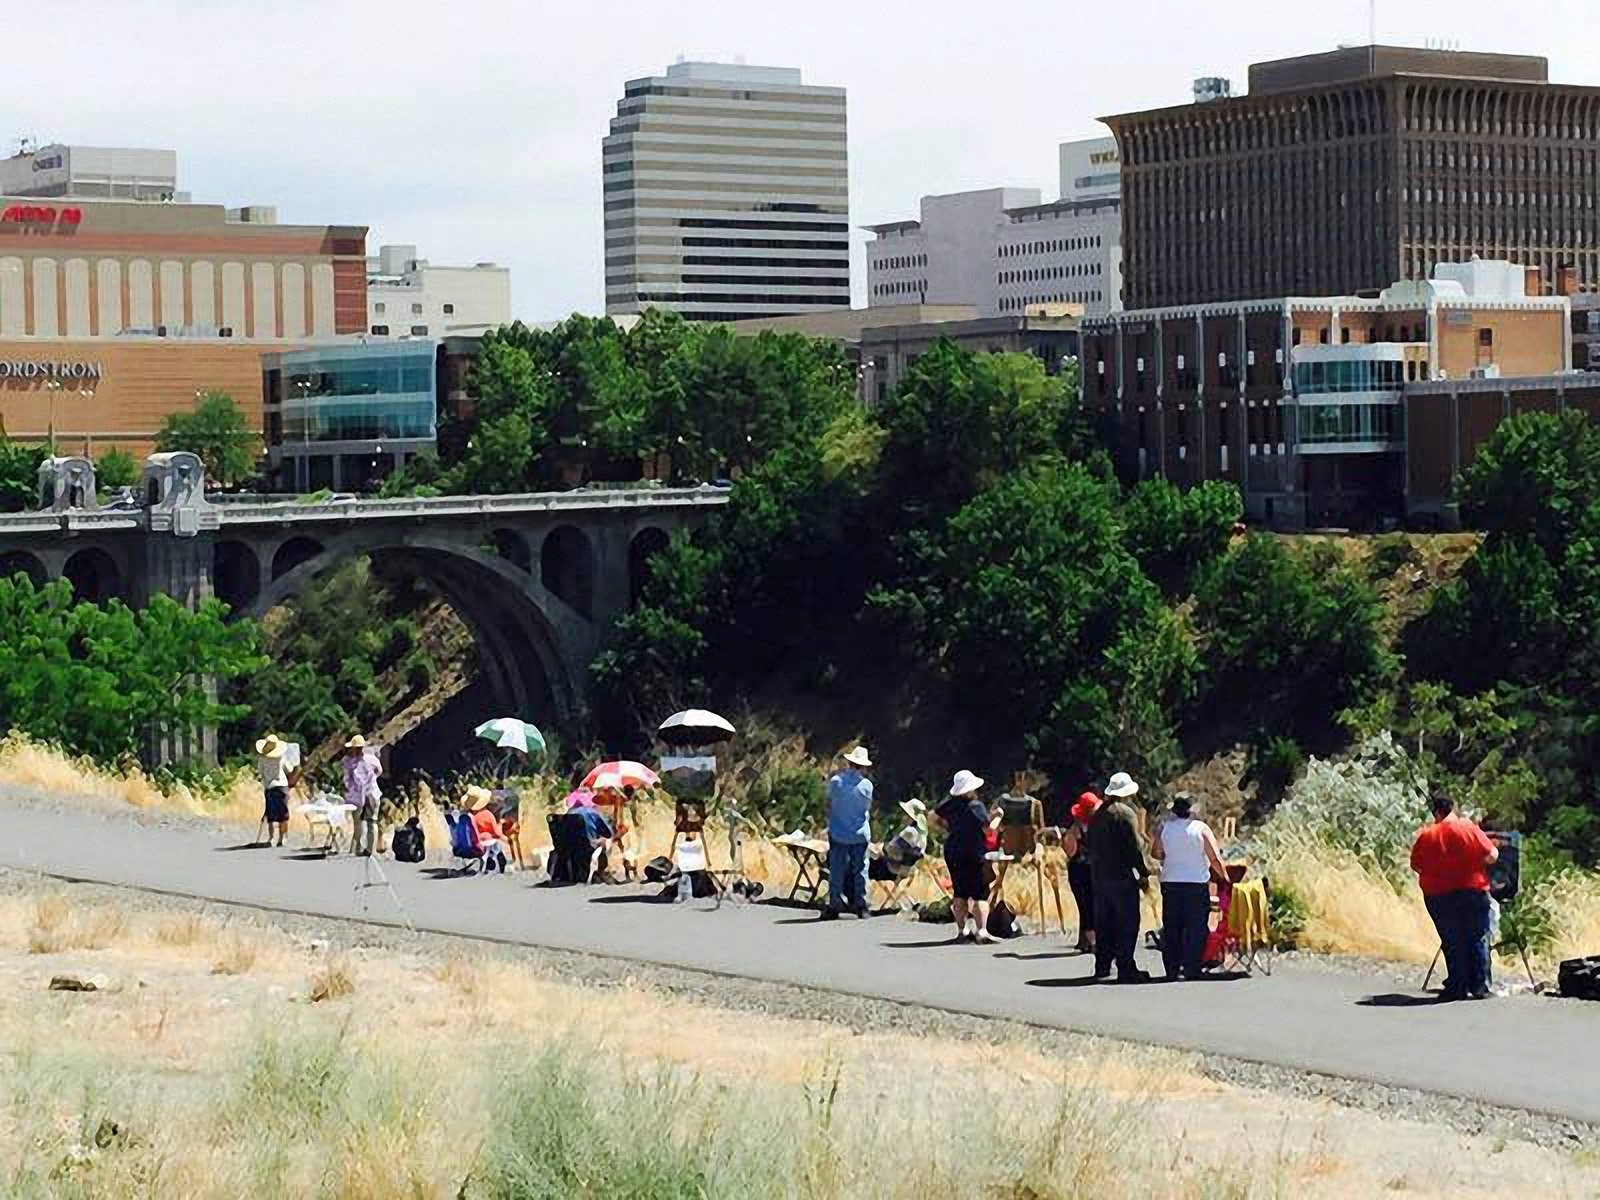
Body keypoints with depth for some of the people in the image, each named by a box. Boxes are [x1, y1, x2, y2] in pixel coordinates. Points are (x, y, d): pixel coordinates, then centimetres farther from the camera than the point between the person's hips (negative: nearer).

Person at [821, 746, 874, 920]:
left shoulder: (835, 782, -7)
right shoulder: (866, 785, -8)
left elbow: (829, 806, 3)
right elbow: (868, 809, 4)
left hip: (838, 833, 0)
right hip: (860, 834, 0)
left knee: (837, 871, 5)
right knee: (860, 870, 8)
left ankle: (834, 906, 3)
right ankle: (860, 905, 8)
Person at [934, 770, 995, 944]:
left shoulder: (950, 803, 2)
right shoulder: (976, 805, -15)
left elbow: (935, 817, 14)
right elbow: (987, 828, -17)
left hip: (952, 851, 6)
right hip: (973, 854, -6)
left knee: (959, 893, 14)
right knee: (980, 894, -2)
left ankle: (962, 930, 16)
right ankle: (981, 931, -13)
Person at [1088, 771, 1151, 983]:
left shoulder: (1099, 814, 12)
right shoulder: (1125, 813, -11)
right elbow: (1134, 847, -14)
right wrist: (1143, 873, -8)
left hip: (1099, 874, 8)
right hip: (1121, 875, -8)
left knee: (1103, 922, 13)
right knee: (1127, 923, -5)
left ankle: (1102, 966, 16)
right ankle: (1125, 969, -9)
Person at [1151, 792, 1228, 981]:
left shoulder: (1164, 827, -1)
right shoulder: (1201, 828, -8)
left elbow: (1155, 852, 10)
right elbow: (1215, 859, -7)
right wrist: (1224, 877, 6)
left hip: (1170, 883, 3)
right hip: (1197, 883, -3)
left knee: (1171, 928, 9)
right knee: (1195, 928, 3)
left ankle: (1172, 969, 9)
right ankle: (1191, 969, -1)